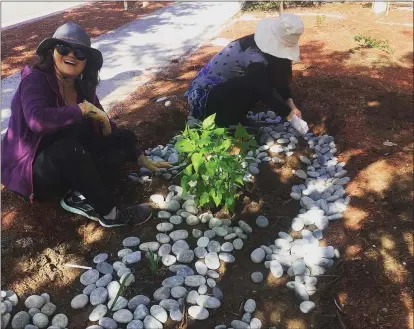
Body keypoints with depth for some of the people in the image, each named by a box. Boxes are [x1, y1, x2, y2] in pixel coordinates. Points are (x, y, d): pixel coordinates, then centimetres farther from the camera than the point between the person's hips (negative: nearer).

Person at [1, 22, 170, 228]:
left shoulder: (83, 86, 2)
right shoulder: (35, 80, -17)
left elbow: (105, 127, 7)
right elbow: (38, 120, -38)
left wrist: (140, 158, 3)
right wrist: (80, 110, -24)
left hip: (71, 163, 7)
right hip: (31, 170, -7)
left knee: (126, 139, -4)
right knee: (70, 147, -38)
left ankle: (79, 197, -17)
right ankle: (109, 214, -22)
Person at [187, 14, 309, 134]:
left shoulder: (255, 43, 2)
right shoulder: (254, 57, -28)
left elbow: (279, 80, 6)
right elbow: (267, 94, -32)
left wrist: (292, 106, -3)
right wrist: (293, 118, -24)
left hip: (215, 87, 10)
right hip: (203, 97, -9)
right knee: (258, 85, -26)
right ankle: (222, 126, -12)